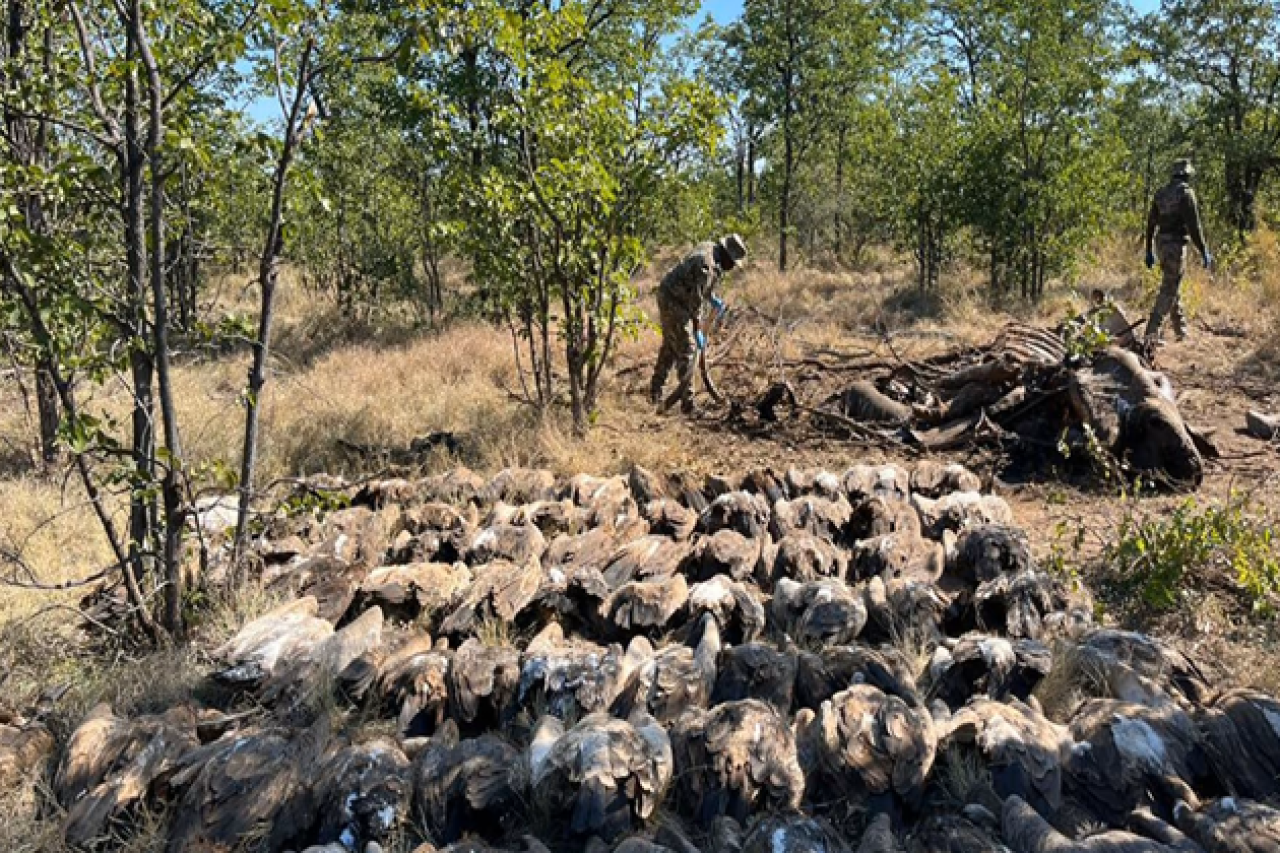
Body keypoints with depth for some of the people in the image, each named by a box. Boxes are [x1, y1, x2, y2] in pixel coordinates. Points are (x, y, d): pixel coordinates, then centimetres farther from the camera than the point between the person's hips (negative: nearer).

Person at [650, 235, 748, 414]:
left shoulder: (709, 249, 4)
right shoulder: (707, 264, -26)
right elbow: (696, 300, -26)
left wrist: (713, 299, 21)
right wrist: (698, 331, -22)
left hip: (669, 297, 11)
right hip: (674, 303, -11)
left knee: (670, 346, 21)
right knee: (687, 350, -9)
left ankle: (655, 391, 33)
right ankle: (687, 402, -6)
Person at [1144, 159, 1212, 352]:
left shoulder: (1160, 193, 10)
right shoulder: (1186, 193, -12)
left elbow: (1151, 223, 13)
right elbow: (1194, 226, -15)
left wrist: (1150, 251, 19)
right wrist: (1204, 252, -10)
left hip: (1163, 244, 8)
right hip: (1177, 245, -8)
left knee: (1173, 287, 21)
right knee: (1168, 291, -8)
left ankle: (1180, 330, 33)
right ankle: (1151, 335, -16)